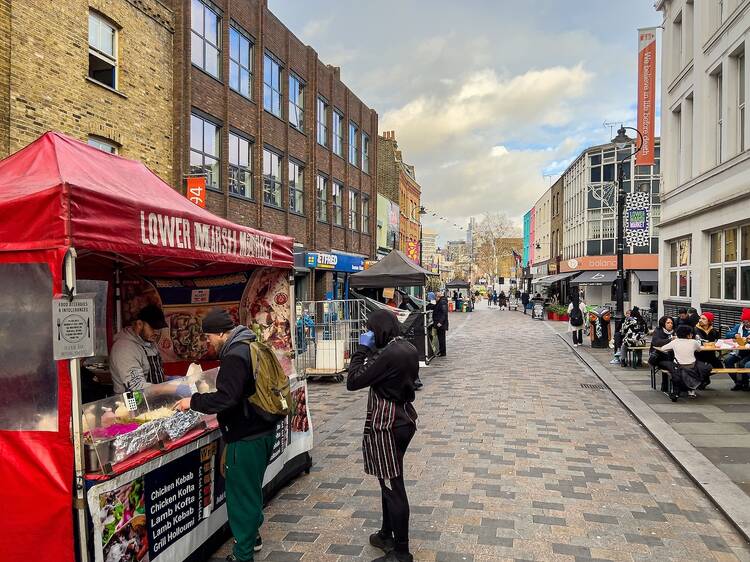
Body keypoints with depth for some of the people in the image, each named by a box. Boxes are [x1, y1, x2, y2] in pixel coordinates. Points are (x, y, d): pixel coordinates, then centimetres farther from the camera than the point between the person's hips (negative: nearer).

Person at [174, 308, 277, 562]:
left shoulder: (235, 357, -21)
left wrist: (193, 402, -15)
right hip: (263, 430, 10)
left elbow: (226, 398, -27)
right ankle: (252, 537, 40)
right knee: (252, 488, 24)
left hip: (246, 437, -10)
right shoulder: (252, 347, 10)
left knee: (241, 493, 3)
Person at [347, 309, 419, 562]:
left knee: (392, 486, 1)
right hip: (404, 418, 10)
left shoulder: (388, 355, -25)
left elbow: (353, 382, -21)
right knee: (390, 482, 21)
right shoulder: (409, 349, 4)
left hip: (386, 425, -10)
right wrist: (370, 352, 7)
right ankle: (387, 535, 37)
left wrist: (362, 349, -12)